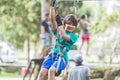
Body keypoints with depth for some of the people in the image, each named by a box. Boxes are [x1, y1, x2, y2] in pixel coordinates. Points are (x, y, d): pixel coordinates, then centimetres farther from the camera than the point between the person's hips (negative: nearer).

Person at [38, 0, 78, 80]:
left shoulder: (74, 36, 7)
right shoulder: (58, 32, 18)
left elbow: (64, 37, -13)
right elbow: (52, 19, 10)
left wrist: (60, 26, -7)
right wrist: (52, 6, 4)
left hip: (62, 57, -4)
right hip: (52, 55, 4)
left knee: (51, 70, -32)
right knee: (42, 72, -19)